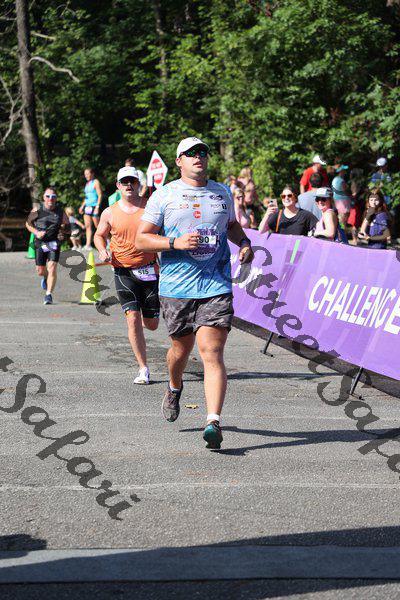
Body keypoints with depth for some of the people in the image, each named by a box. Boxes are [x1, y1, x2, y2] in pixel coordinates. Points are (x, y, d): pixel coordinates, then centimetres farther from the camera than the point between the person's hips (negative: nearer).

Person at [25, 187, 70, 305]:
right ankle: (46, 278, 47)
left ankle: (49, 295, -9)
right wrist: (36, 232, -8)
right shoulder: (37, 211, -2)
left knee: (52, 269, -15)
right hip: (40, 244, 1)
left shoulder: (60, 212, 1)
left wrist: (63, 230, -14)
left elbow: (68, 228, 9)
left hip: (54, 243, -1)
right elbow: (28, 224, 9)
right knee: (40, 271, 9)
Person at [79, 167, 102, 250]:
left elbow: (100, 195, -13)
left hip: (94, 206, -8)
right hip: (87, 206, 8)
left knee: (98, 226, -4)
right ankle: (88, 245, 0)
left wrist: (97, 206, -20)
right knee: (87, 226, 2)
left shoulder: (96, 182, -7)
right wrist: (82, 206, 20)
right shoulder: (87, 183, 19)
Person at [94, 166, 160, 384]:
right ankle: (143, 369, -6)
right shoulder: (110, 213, 1)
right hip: (123, 271, 0)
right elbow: (99, 235, 17)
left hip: (149, 270, 1)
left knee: (151, 324, 7)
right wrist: (103, 251, -3)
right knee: (132, 318, -13)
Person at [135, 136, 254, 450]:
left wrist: (244, 242, 10)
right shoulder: (164, 195, 2)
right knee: (182, 346, 15)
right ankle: (175, 388, 49)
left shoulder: (222, 193, 13)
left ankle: (214, 422, -17)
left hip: (216, 286, 0)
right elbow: (141, 239, -1)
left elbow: (232, 225, 31)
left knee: (212, 354, -12)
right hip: (176, 286, 0)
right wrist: (175, 242, -16)